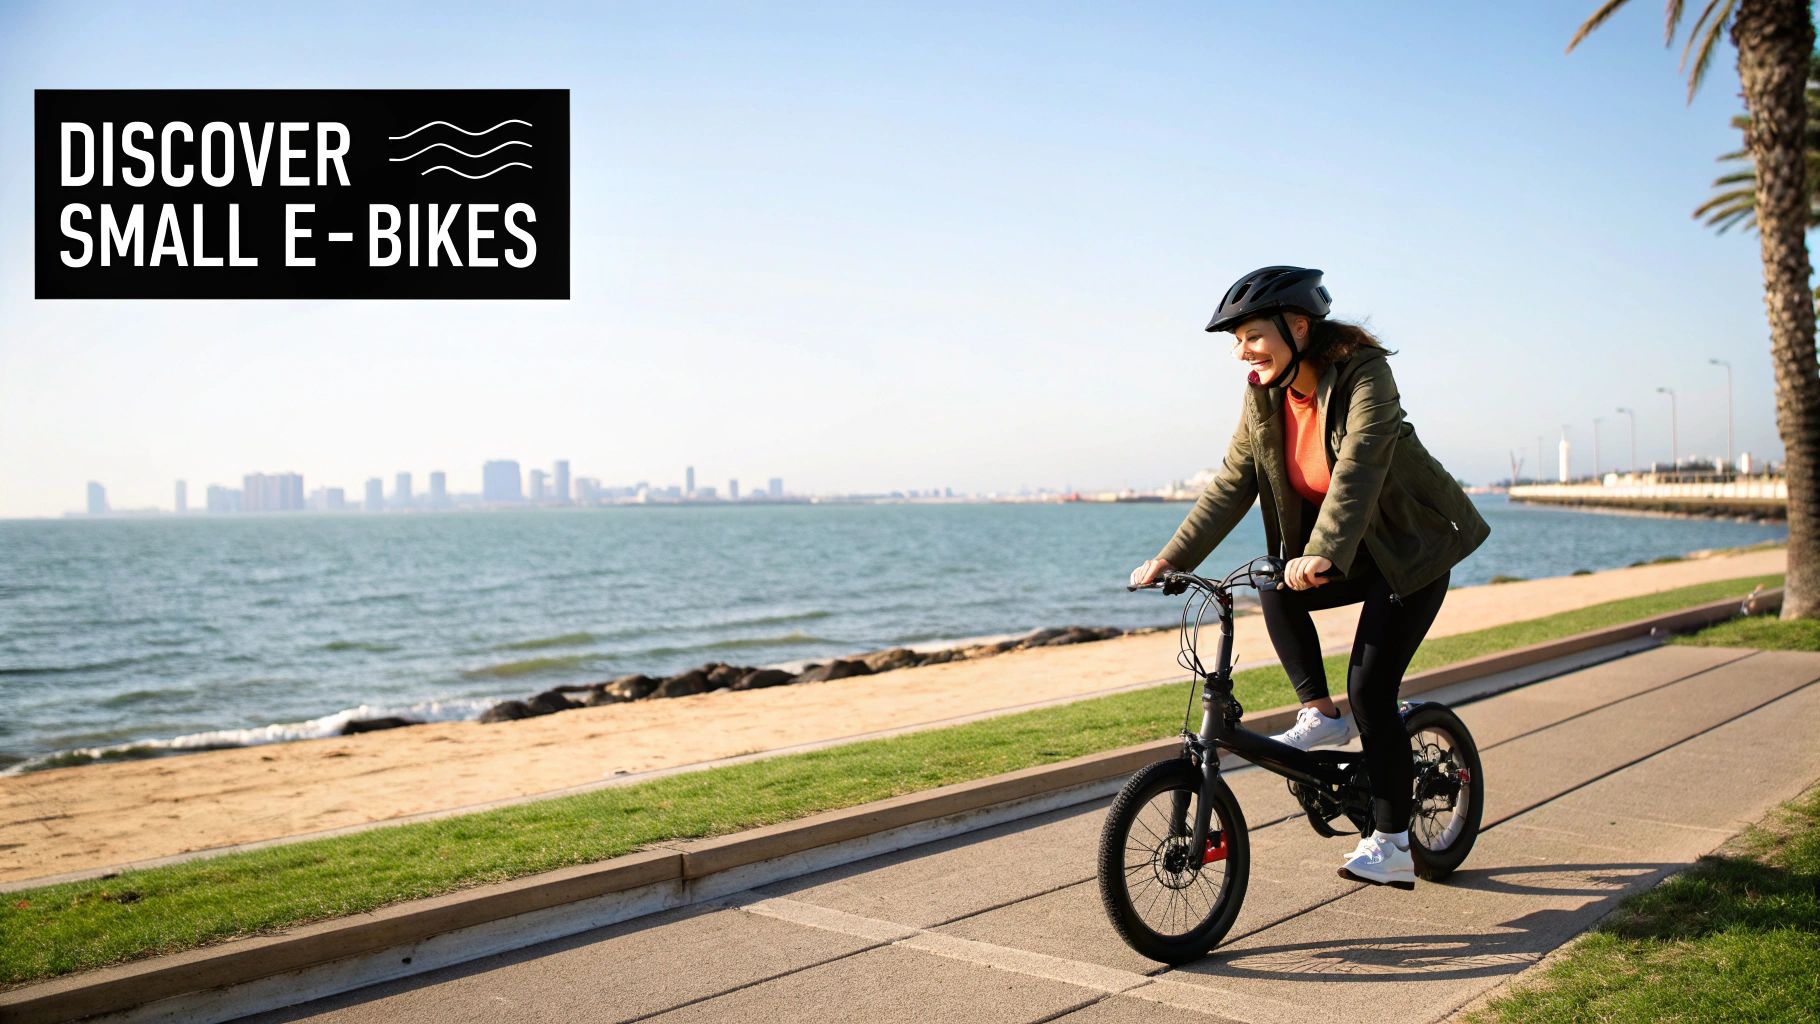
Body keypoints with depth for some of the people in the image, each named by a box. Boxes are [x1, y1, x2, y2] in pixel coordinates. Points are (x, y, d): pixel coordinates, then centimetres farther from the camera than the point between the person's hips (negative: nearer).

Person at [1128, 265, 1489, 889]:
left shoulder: (1363, 375, -26)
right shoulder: (1264, 395, -6)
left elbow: (1358, 470, -39)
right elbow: (1231, 486, -7)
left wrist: (1322, 556, -53)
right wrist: (1171, 559, -15)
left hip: (1412, 550, -6)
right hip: (1352, 554, 6)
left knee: (1370, 687, -12)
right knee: (1276, 588, -21)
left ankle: (1391, 847, -1)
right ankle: (1320, 715, -2)